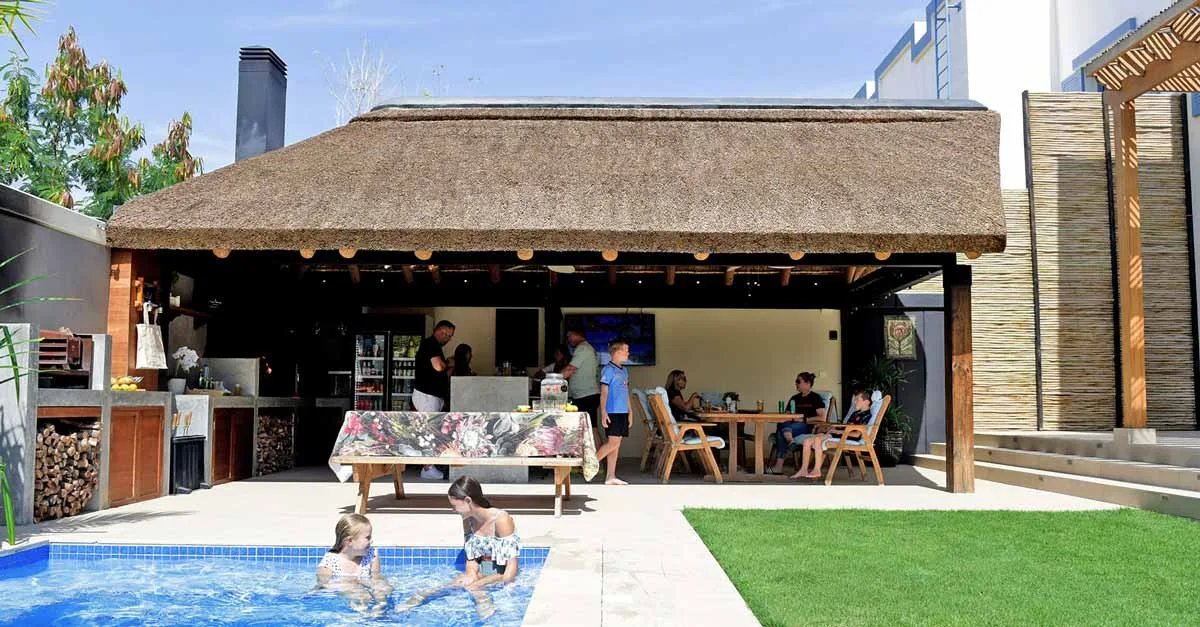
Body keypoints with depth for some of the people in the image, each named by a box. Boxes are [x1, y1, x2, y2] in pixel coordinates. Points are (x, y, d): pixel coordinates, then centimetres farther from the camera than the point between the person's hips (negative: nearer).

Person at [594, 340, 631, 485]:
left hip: (623, 412, 8)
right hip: (612, 412, -8)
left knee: (617, 444, 6)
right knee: (613, 442, -12)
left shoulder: (624, 371, 16)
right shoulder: (608, 369, -7)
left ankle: (611, 477, 9)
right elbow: (603, 393, -10)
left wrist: (629, 412, 17)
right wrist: (603, 413, -16)